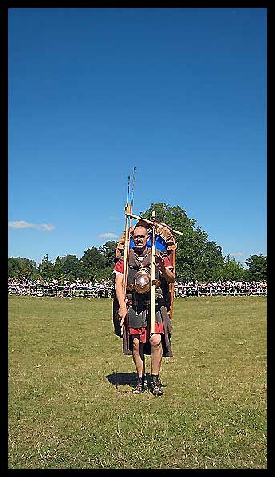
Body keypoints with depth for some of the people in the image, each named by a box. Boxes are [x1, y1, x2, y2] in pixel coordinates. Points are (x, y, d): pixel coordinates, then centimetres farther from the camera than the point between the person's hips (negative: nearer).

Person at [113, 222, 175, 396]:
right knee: (136, 344, 4)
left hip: (155, 306, -1)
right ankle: (141, 380, 21)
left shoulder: (160, 256, 5)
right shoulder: (125, 258, 7)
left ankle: (155, 379, 3)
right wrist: (122, 306, -9)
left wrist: (163, 267, -23)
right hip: (134, 308, 2)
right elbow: (119, 283, 3)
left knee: (155, 340, -14)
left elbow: (172, 279, -2)